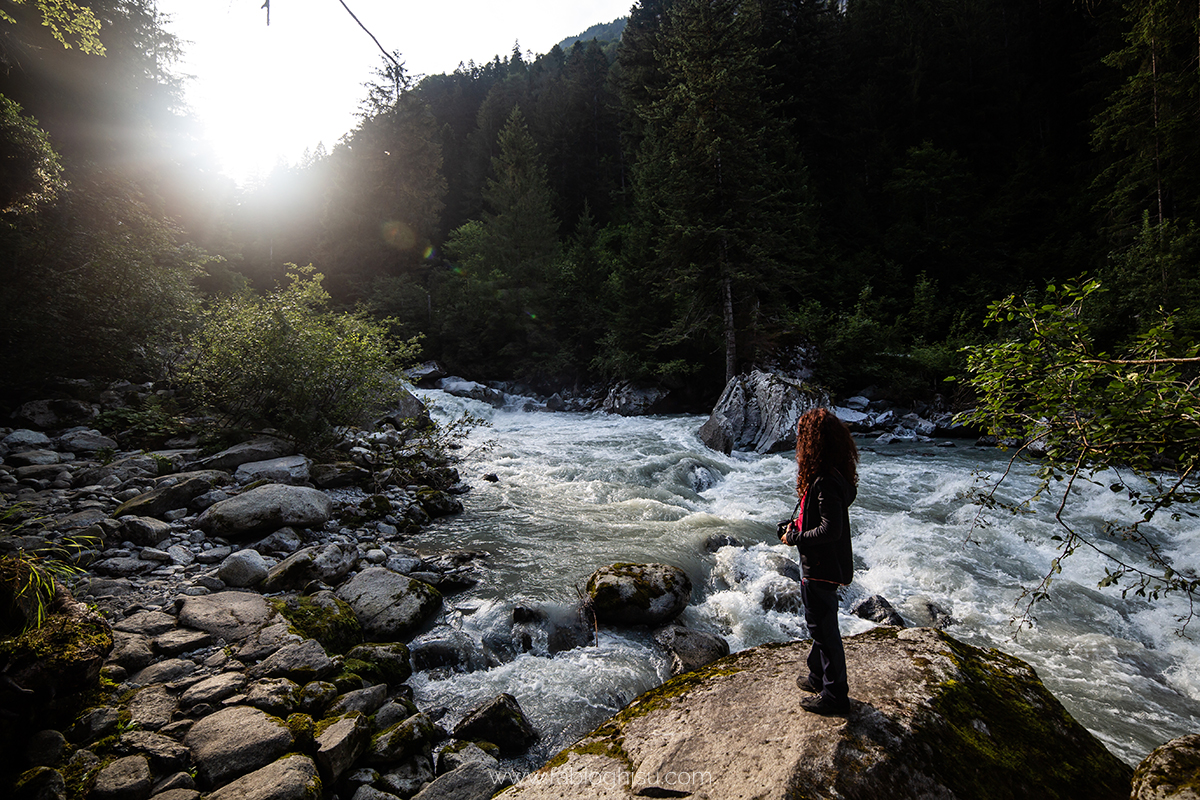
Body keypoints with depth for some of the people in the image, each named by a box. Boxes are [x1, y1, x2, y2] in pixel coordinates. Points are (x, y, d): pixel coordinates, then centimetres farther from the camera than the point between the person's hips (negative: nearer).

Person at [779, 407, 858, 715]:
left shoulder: (825, 481, -28)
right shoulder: (831, 474, 4)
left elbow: (830, 530, -30)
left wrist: (795, 538, -18)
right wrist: (799, 525, 5)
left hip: (821, 567, -10)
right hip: (820, 564, 10)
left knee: (823, 628, 6)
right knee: (818, 624, 24)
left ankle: (835, 695, 22)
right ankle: (819, 676, 42)